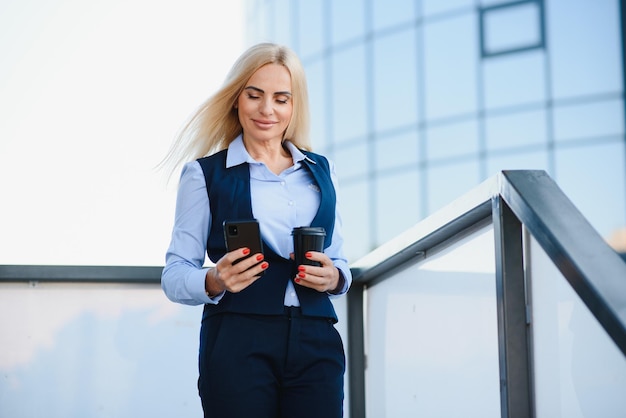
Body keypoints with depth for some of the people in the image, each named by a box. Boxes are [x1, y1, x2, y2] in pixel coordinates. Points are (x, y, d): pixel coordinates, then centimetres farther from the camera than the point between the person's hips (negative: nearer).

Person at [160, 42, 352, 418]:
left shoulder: (321, 170, 16)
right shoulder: (205, 173, 5)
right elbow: (174, 275, 0)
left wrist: (333, 278, -4)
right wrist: (215, 281, -20)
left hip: (316, 344, 3)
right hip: (237, 344, -3)